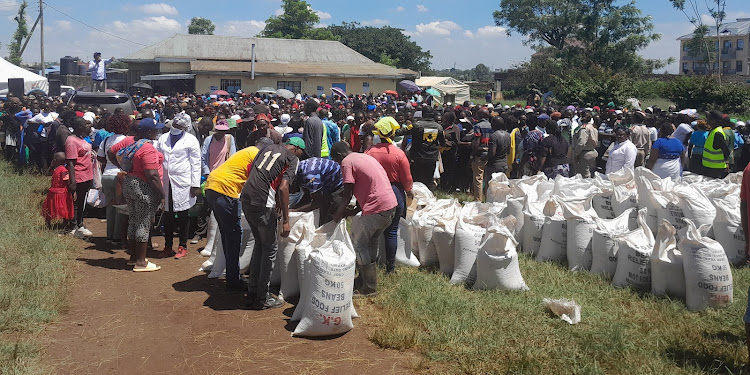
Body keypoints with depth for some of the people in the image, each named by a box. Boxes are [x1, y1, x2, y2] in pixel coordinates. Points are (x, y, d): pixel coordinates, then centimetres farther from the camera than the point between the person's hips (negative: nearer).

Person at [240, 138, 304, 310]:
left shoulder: (269, 148, 19)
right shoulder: (293, 159, -1)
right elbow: (283, 188, -13)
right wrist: (285, 220, -12)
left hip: (246, 198, 8)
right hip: (262, 205, -8)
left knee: (260, 243, 22)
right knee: (270, 247, 6)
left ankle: (253, 291, 27)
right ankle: (262, 298, 10)